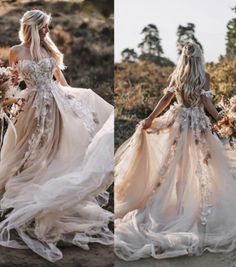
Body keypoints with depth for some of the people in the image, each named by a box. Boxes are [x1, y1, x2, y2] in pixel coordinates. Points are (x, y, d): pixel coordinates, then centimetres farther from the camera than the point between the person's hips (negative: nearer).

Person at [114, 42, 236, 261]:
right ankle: (200, 206, 8)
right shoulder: (204, 77, -7)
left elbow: (166, 98, -3)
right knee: (199, 166, 4)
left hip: (178, 121, 3)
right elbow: (206, 102, -12)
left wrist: (150, 119, 0)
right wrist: (217, 116, 3)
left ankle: (179, 204, 16)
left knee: (176, 165, 10)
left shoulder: (176, 76, 0)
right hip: (198, 124, -3)